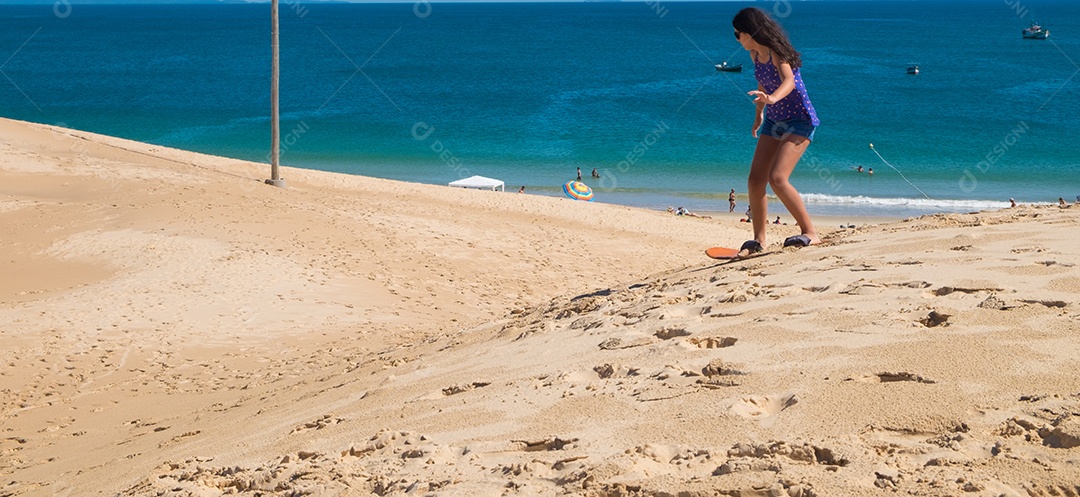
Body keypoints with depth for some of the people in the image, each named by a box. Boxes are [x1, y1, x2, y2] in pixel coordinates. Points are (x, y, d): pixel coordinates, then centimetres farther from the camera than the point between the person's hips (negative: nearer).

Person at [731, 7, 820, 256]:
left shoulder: (776, 52, -20)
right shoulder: (755, 55, 3)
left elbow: (789, 81, -38)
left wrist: (773, 98, -58)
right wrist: (758, 114, 32)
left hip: (799, 121, -8)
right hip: (774, 121, 8)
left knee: (777, 178, -22)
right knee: (755, 180, 1)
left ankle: (810, 233, -12)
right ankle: (758, 240, 12)